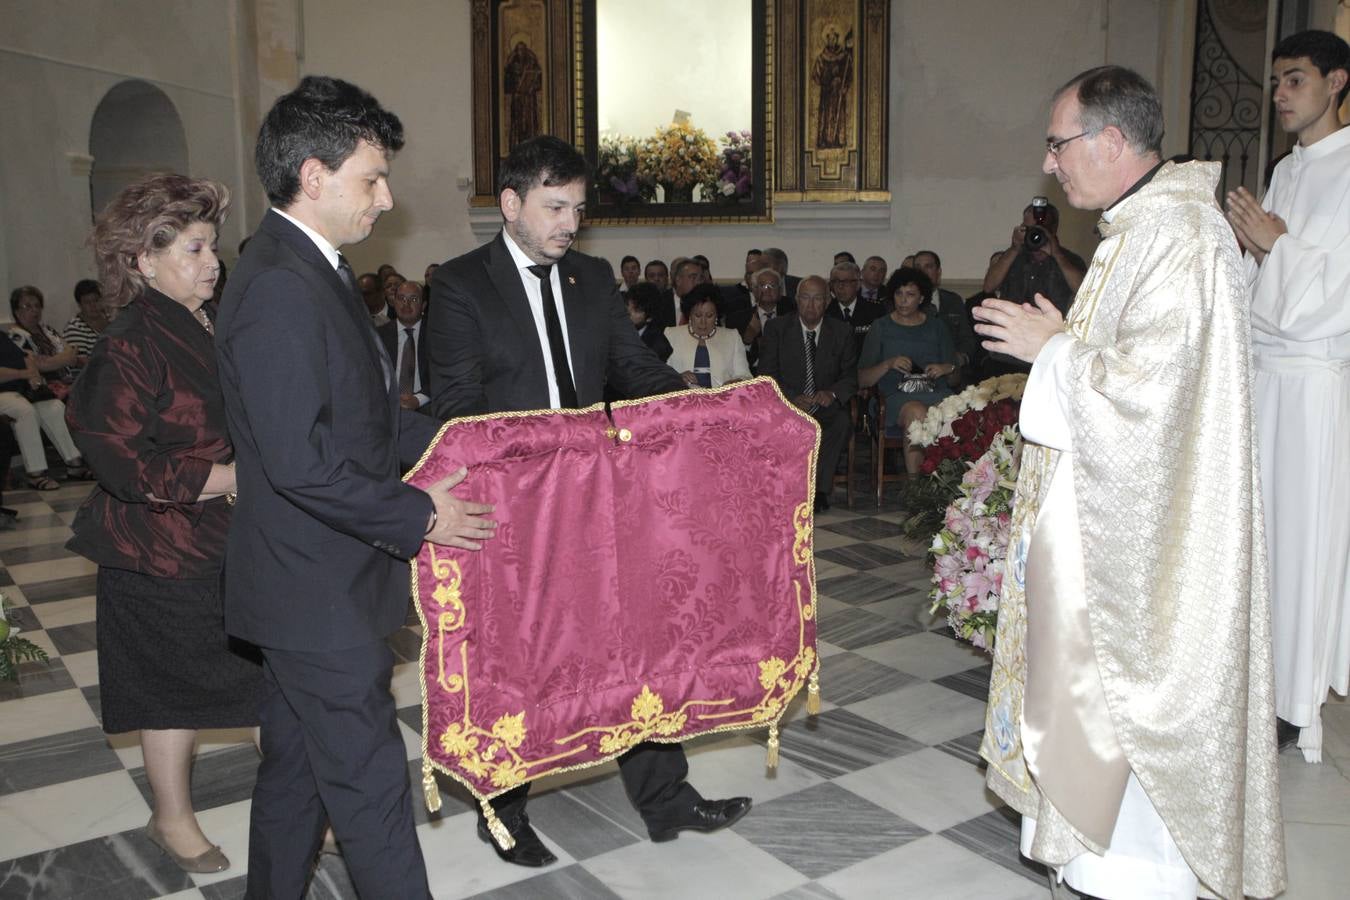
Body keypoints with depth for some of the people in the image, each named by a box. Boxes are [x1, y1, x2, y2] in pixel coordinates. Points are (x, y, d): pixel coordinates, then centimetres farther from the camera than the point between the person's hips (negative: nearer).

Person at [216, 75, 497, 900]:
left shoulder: (315, 271, 12)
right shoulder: (278, 287, -20)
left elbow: (374, 416, 17)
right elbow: (298, 461, -25)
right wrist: (417, 516, -16)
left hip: (310, 583, 10)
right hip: (320, 590, -10)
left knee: (297, 767, 21)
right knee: (369, 779, 1)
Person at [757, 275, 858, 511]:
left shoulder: (842, 332, 9)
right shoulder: (776, 328, 4)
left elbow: (851, 375, 7)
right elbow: (767, 375, -2)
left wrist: (832, 393, -16)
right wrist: (792, 398, -19)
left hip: (825, 404, 1)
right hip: (787, 403, -1)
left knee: (842, 421, -32)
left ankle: (819, 489, -25)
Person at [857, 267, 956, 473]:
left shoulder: (937, 327, 21)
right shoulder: (881, 328, 16)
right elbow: (862, 380, 9)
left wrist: (947, 369, 0)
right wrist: (888, 364, -7)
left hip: (937, 392, 2)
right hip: (897, 395, -2)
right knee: (917, 412, -38)